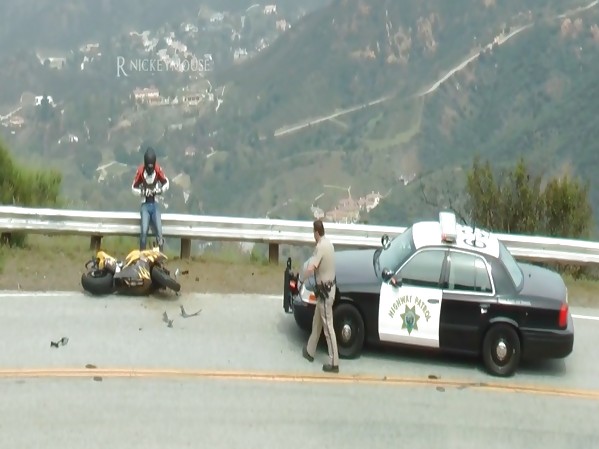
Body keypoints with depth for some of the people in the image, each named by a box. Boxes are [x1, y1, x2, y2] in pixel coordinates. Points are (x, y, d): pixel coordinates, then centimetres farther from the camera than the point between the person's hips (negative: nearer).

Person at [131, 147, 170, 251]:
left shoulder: (158, 169, -7)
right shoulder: (140, 171, -10)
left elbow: (166, 183, 5)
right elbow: (134, 187, 0)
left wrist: (159, 190, -14)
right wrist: (143, 192, -18)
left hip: (155, 204, 1)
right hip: (145, 204, -1)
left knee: (159, 231, -11)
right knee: (144, 231, -19)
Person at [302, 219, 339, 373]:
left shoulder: (321, 247, -23)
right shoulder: (328, 243, 7)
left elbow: (310, 269, -30)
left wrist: (301, 278, -13)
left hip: (325, 291, -10)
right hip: (328, 288, 10)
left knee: (328, 326, -6)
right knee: (316, 323, 23)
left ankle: (334, 363, -3)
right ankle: (310, 351, 37)